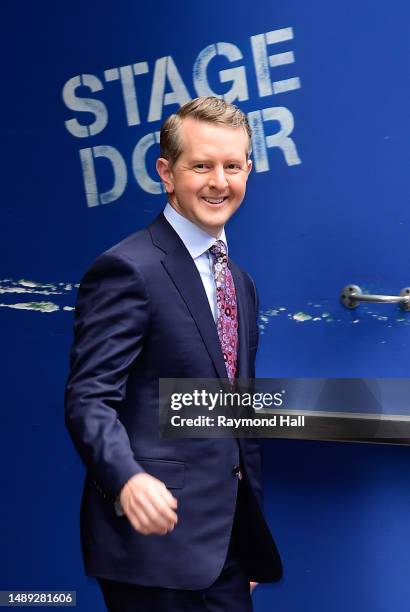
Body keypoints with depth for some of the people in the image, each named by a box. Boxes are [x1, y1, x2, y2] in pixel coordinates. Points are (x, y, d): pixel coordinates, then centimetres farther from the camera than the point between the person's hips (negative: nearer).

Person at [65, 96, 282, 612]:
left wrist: (251, 548, 19)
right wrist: (127, 480, -36)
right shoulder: (127, 269, -12)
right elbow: (90, 399, -18)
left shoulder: (239, 282, 14)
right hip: (158, 535, -7)